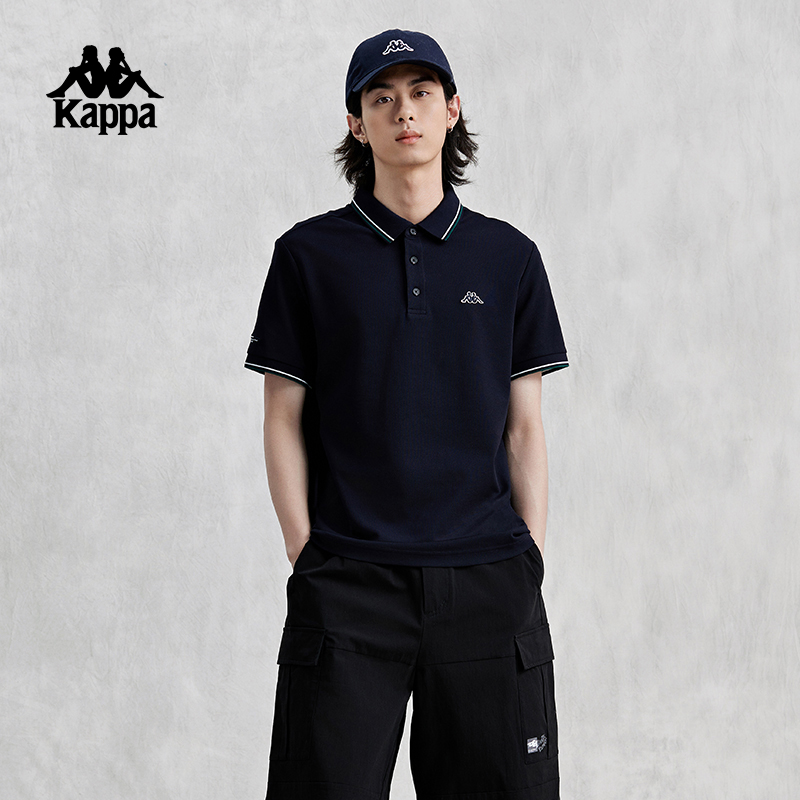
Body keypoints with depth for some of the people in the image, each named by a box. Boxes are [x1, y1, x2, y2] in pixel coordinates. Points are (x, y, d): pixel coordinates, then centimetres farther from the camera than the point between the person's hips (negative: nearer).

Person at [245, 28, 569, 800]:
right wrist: (306, 554, -2)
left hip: (486, 579, 2)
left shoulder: (508, 256, 9)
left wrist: (530, 557, 2)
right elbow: (283, 420, 5)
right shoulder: (309, 253, 5)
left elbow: (524, 426, 9)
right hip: (347, 583, -1)